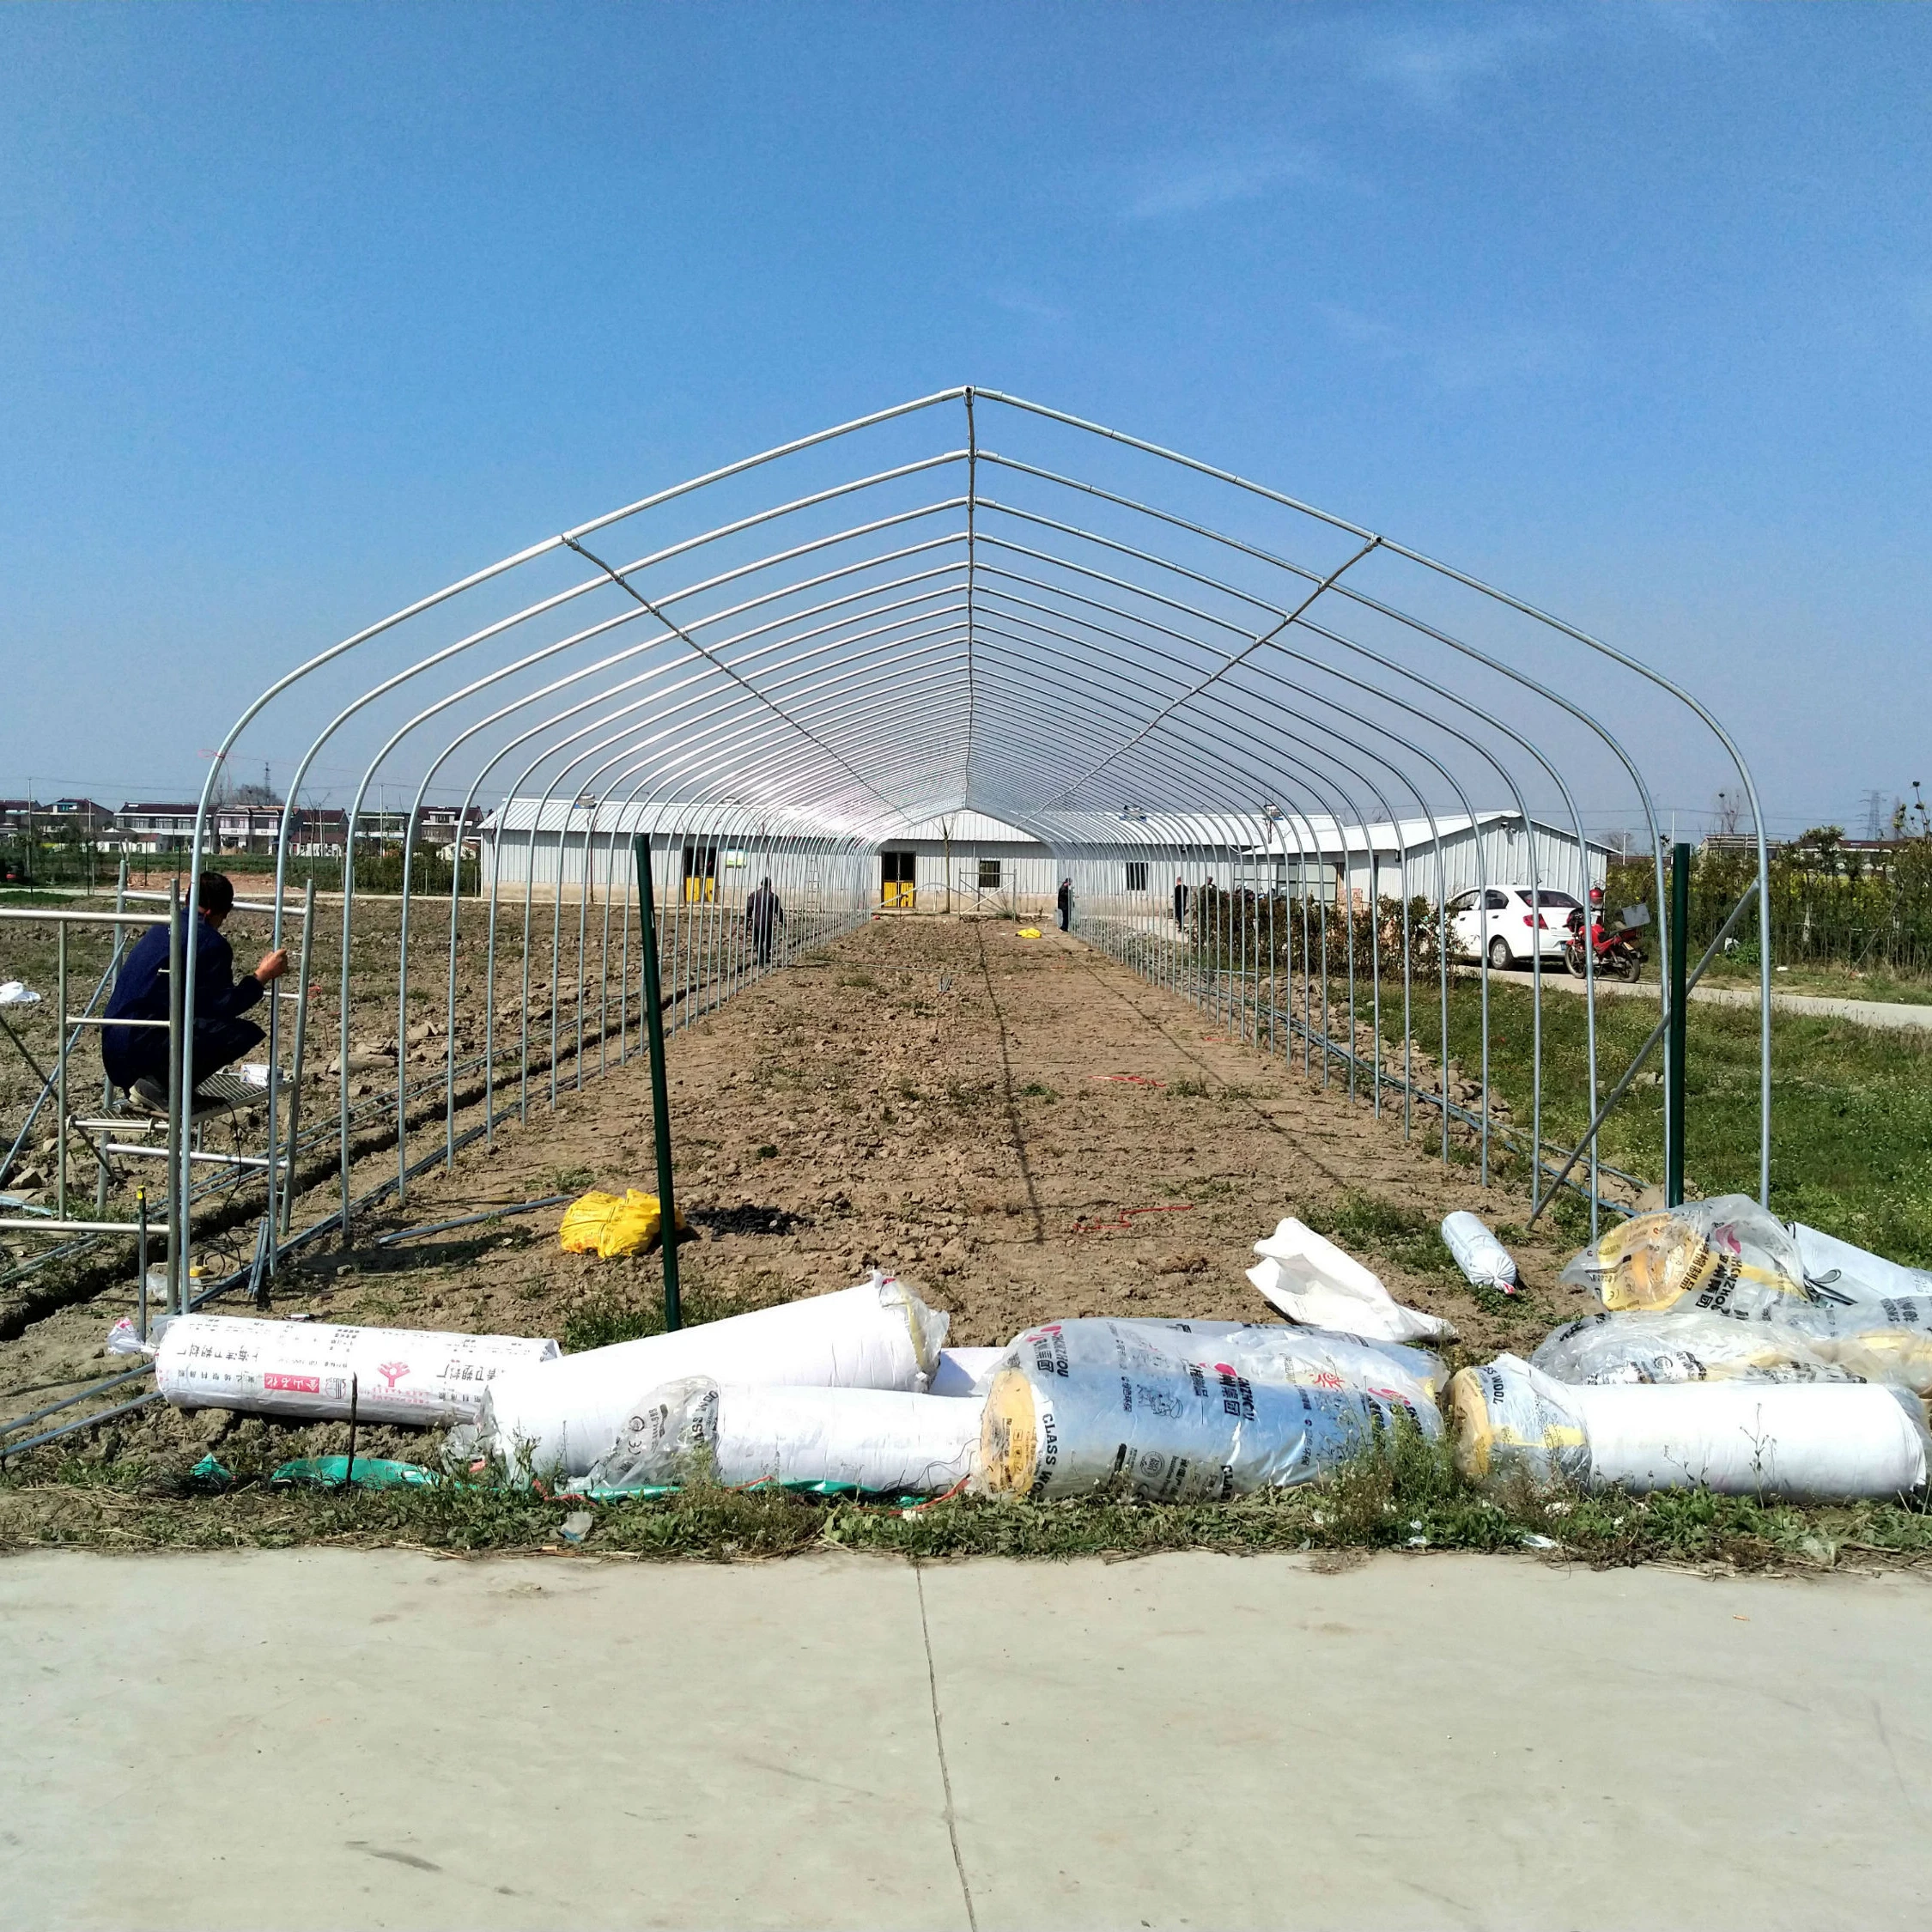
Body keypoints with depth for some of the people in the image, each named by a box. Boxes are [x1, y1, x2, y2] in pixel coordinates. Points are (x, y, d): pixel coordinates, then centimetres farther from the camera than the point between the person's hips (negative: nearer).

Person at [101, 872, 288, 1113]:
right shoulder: (211, 941, -5)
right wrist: (262, 976, 3)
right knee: (246, 1032, -12)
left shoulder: (159, 930, 20)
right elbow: (223, 1007, -5)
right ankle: (161, 1086, -12)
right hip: (144, 1046, -9)